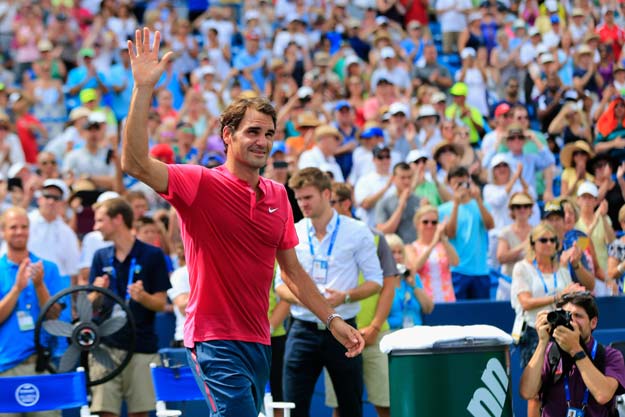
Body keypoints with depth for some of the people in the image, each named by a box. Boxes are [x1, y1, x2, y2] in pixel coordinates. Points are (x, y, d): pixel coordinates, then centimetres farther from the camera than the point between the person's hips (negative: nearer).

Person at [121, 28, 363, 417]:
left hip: (258, 341, 7)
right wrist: (143, 89, -30)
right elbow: (136, 164, -24)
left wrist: (333, 320, 16)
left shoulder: (278, 196, 12)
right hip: (215, 340, -6)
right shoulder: (201, 184, -7)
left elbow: (293, 271, 20)